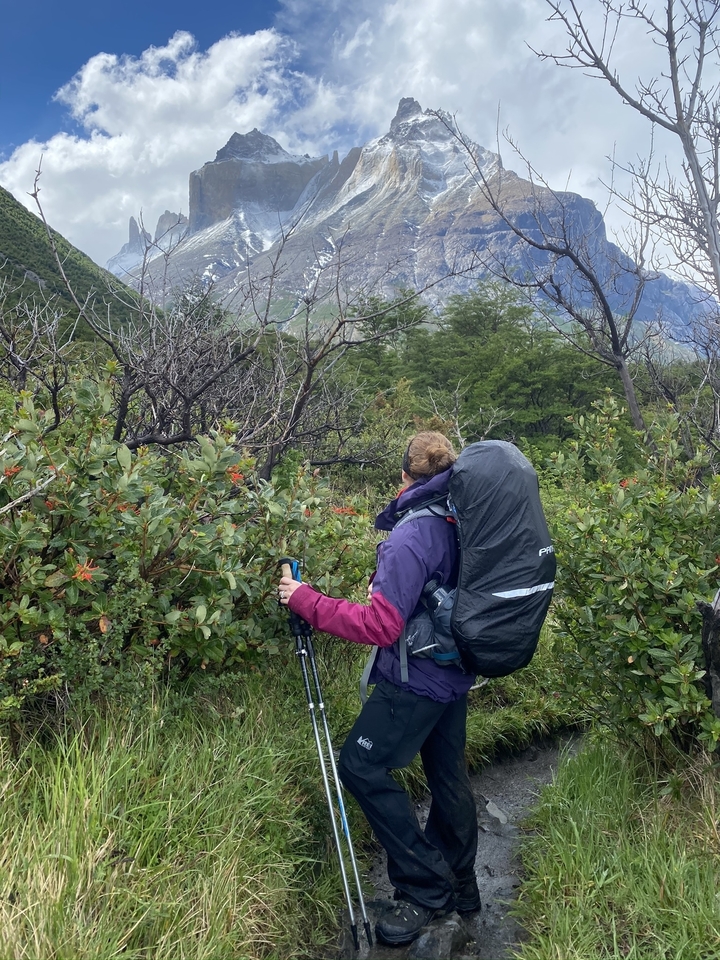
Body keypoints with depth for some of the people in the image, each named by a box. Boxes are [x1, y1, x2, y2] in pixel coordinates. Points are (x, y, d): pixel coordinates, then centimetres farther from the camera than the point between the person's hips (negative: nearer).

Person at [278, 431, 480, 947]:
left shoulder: (411, 536, -24)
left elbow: (381, 626, -27)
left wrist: (306, 600, -20)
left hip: (416, 680, -9)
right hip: (456, 674, 9)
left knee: (361, 766, 1)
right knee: (448, 774, 18)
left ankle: (427, 888, 8)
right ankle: (460, 885, 33)